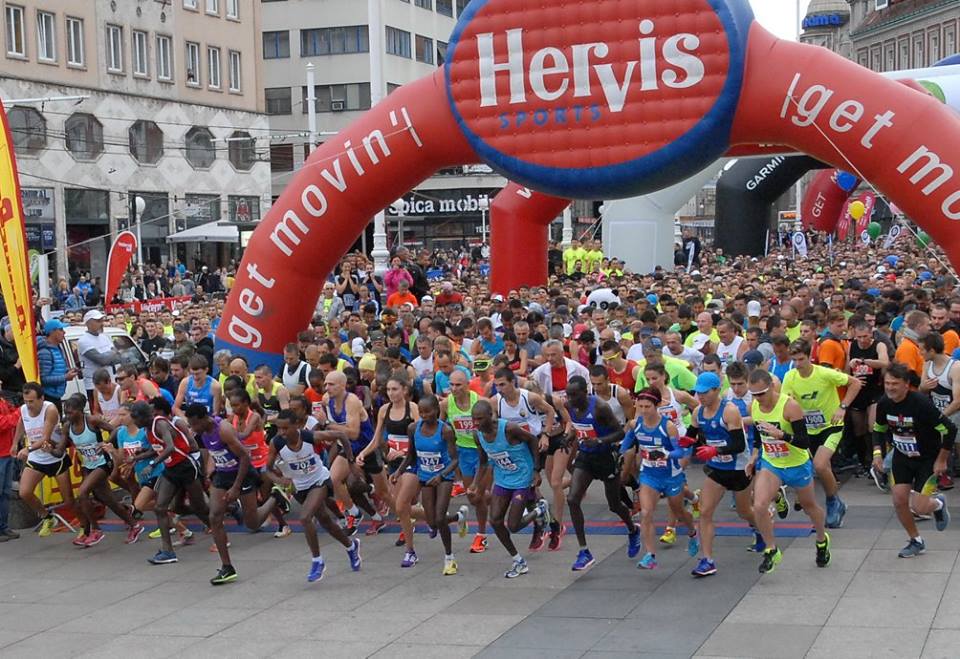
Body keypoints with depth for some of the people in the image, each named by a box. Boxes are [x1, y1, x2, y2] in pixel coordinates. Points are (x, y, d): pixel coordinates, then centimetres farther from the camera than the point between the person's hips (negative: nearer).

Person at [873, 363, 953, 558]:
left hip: (928, 459, -5)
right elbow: (879, 430, 8)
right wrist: (877, 452, -7)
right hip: (902, 457, 5)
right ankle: (916, 542, 21)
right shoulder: (884, 403, -11)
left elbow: (949, 430, -23)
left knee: (919, 507, -11)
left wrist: (941, 460, -16)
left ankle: (938, 503, 27)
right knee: (899, 500, -2)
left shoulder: (921, 403, -29)